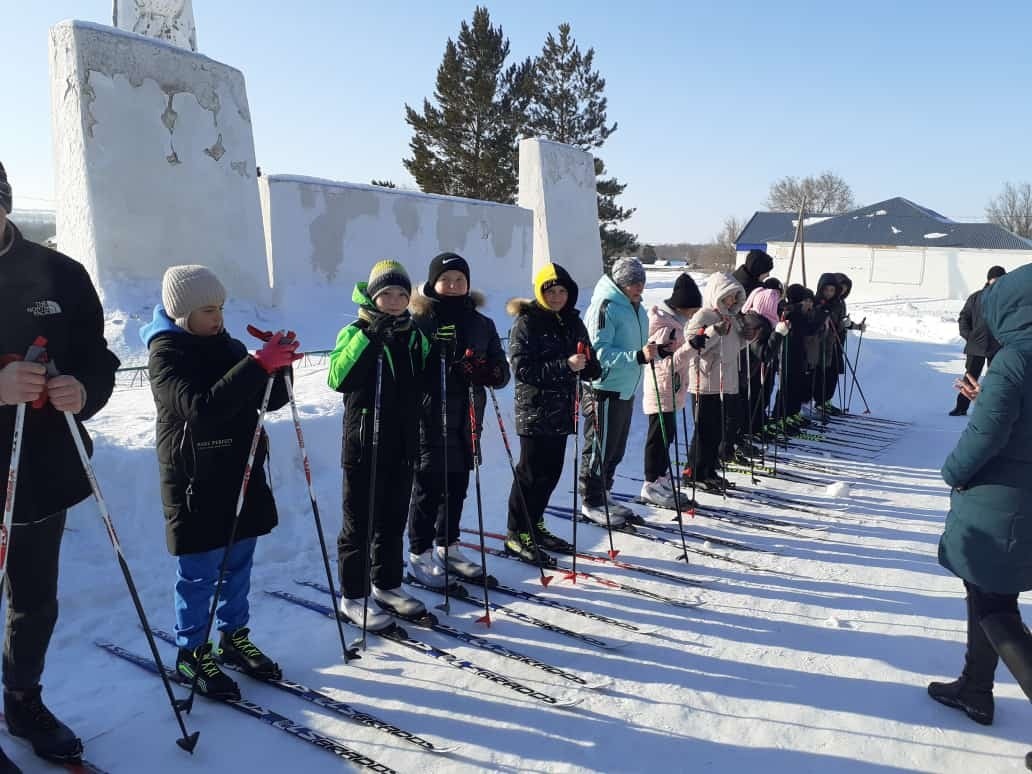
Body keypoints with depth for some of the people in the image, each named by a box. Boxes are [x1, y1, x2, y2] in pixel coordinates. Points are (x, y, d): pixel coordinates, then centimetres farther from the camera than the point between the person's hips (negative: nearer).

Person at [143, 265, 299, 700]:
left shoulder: (228, 346, 7)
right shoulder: (165, 353, -12)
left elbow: (271, 400, 7)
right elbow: (201, 408, -29)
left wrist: (276, 365, -13)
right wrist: (259, 364, -33)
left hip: (242, 475, 6)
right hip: (195, 484, -6)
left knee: (239, 563, 16)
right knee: (199, 573, 5)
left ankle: (235, 637, 32)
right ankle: (192, 653, 22)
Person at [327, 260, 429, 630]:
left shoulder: (414, 335, 11)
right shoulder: (356, 333, -6)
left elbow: (422, 387, 22)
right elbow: (338, 378, -23)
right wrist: (369, 337, -29)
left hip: (403, 446, 6)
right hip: (364, 446, -5)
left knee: (394, 520, 15)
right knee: (360, 523, 3)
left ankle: (387, 584, 31)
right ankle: (352, 596, 16)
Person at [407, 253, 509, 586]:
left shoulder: (482, 324, 8)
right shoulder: (418, 321, -5)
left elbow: (503, 370, 7)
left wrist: (489, 372, -15)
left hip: (467, 421, 5)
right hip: (429, 420, -4)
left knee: (457, 487, 14)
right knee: (429, 487, 4)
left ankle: (447, 547, 31)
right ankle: (419, 552, 20)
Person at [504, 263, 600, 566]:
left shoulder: (573, 322, 11)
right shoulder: (526, 323, -9)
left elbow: (589, 361, 20)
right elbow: (522, 370, -17)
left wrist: (588, 366, -4)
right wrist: (564, 366, -26)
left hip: (561, 411, 7)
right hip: (535, 412, -7)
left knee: (551, 473, 13)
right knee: (531, 474, -2)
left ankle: (535, 527, 28)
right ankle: (517, 535, 11)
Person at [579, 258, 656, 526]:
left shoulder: (637, 308, 14)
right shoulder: (605, 306, -15)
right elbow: (601, 352, -23)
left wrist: (657, 349, 2)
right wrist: (638, 356, -32)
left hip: (626, 389, 9)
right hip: (604, 388, -9)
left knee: (616, 449, 17)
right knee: (599, 449, 1)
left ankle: (602, 496, 30)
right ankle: (591, 502, 13)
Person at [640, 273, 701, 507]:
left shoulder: (675, 321, 10)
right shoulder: (666, 327, -21)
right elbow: (669, 363, -26)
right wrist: (692, 345, -33)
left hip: (671, 391, 10)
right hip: (661, 392, -10)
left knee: (667, 435, 17)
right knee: (659, 436, -2)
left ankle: (661, 478, 29)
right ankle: (652, 484, 7)